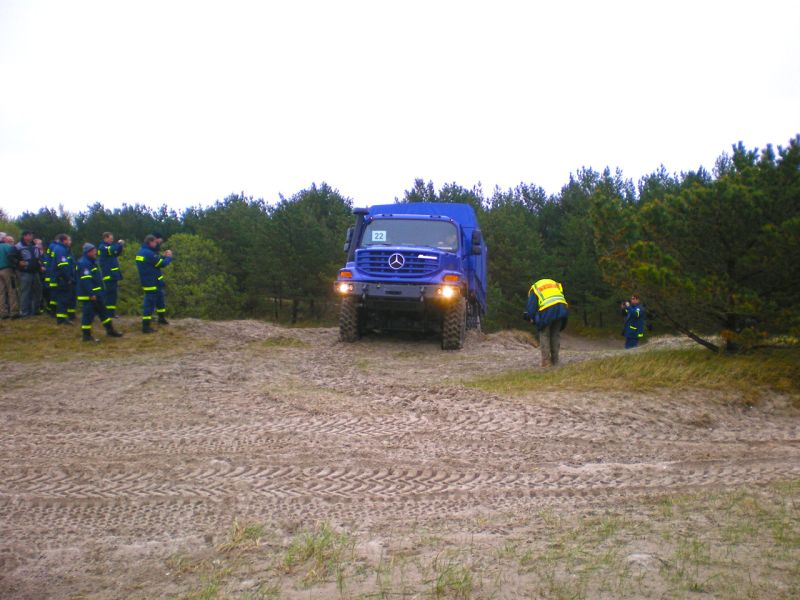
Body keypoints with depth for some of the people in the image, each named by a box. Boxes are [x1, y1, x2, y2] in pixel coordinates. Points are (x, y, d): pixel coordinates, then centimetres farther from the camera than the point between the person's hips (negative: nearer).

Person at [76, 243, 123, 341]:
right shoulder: (84, 263, -18)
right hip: (88, 295, -10)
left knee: (103, 311, 16)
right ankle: (86, 335, 3)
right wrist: (91, 294, -27)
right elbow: (85, 280, -25)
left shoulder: (92, 262, 16)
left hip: (96, 294, 11)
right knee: (88, 314, -4)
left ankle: (110, 330, 25)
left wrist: (101, 292, 23)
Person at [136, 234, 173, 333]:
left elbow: (156, 260, 16)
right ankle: (146, 326, -6)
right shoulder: (148, 253, -22)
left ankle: (162, 318, 40)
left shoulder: (142, 251, 9)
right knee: (150, 303, -7)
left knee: (160, 298, 24)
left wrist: (164, 256, 8)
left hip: (150, 282, 10)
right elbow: (162, 264, -16)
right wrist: (169, 257, 0)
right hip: (151, 283, -10)